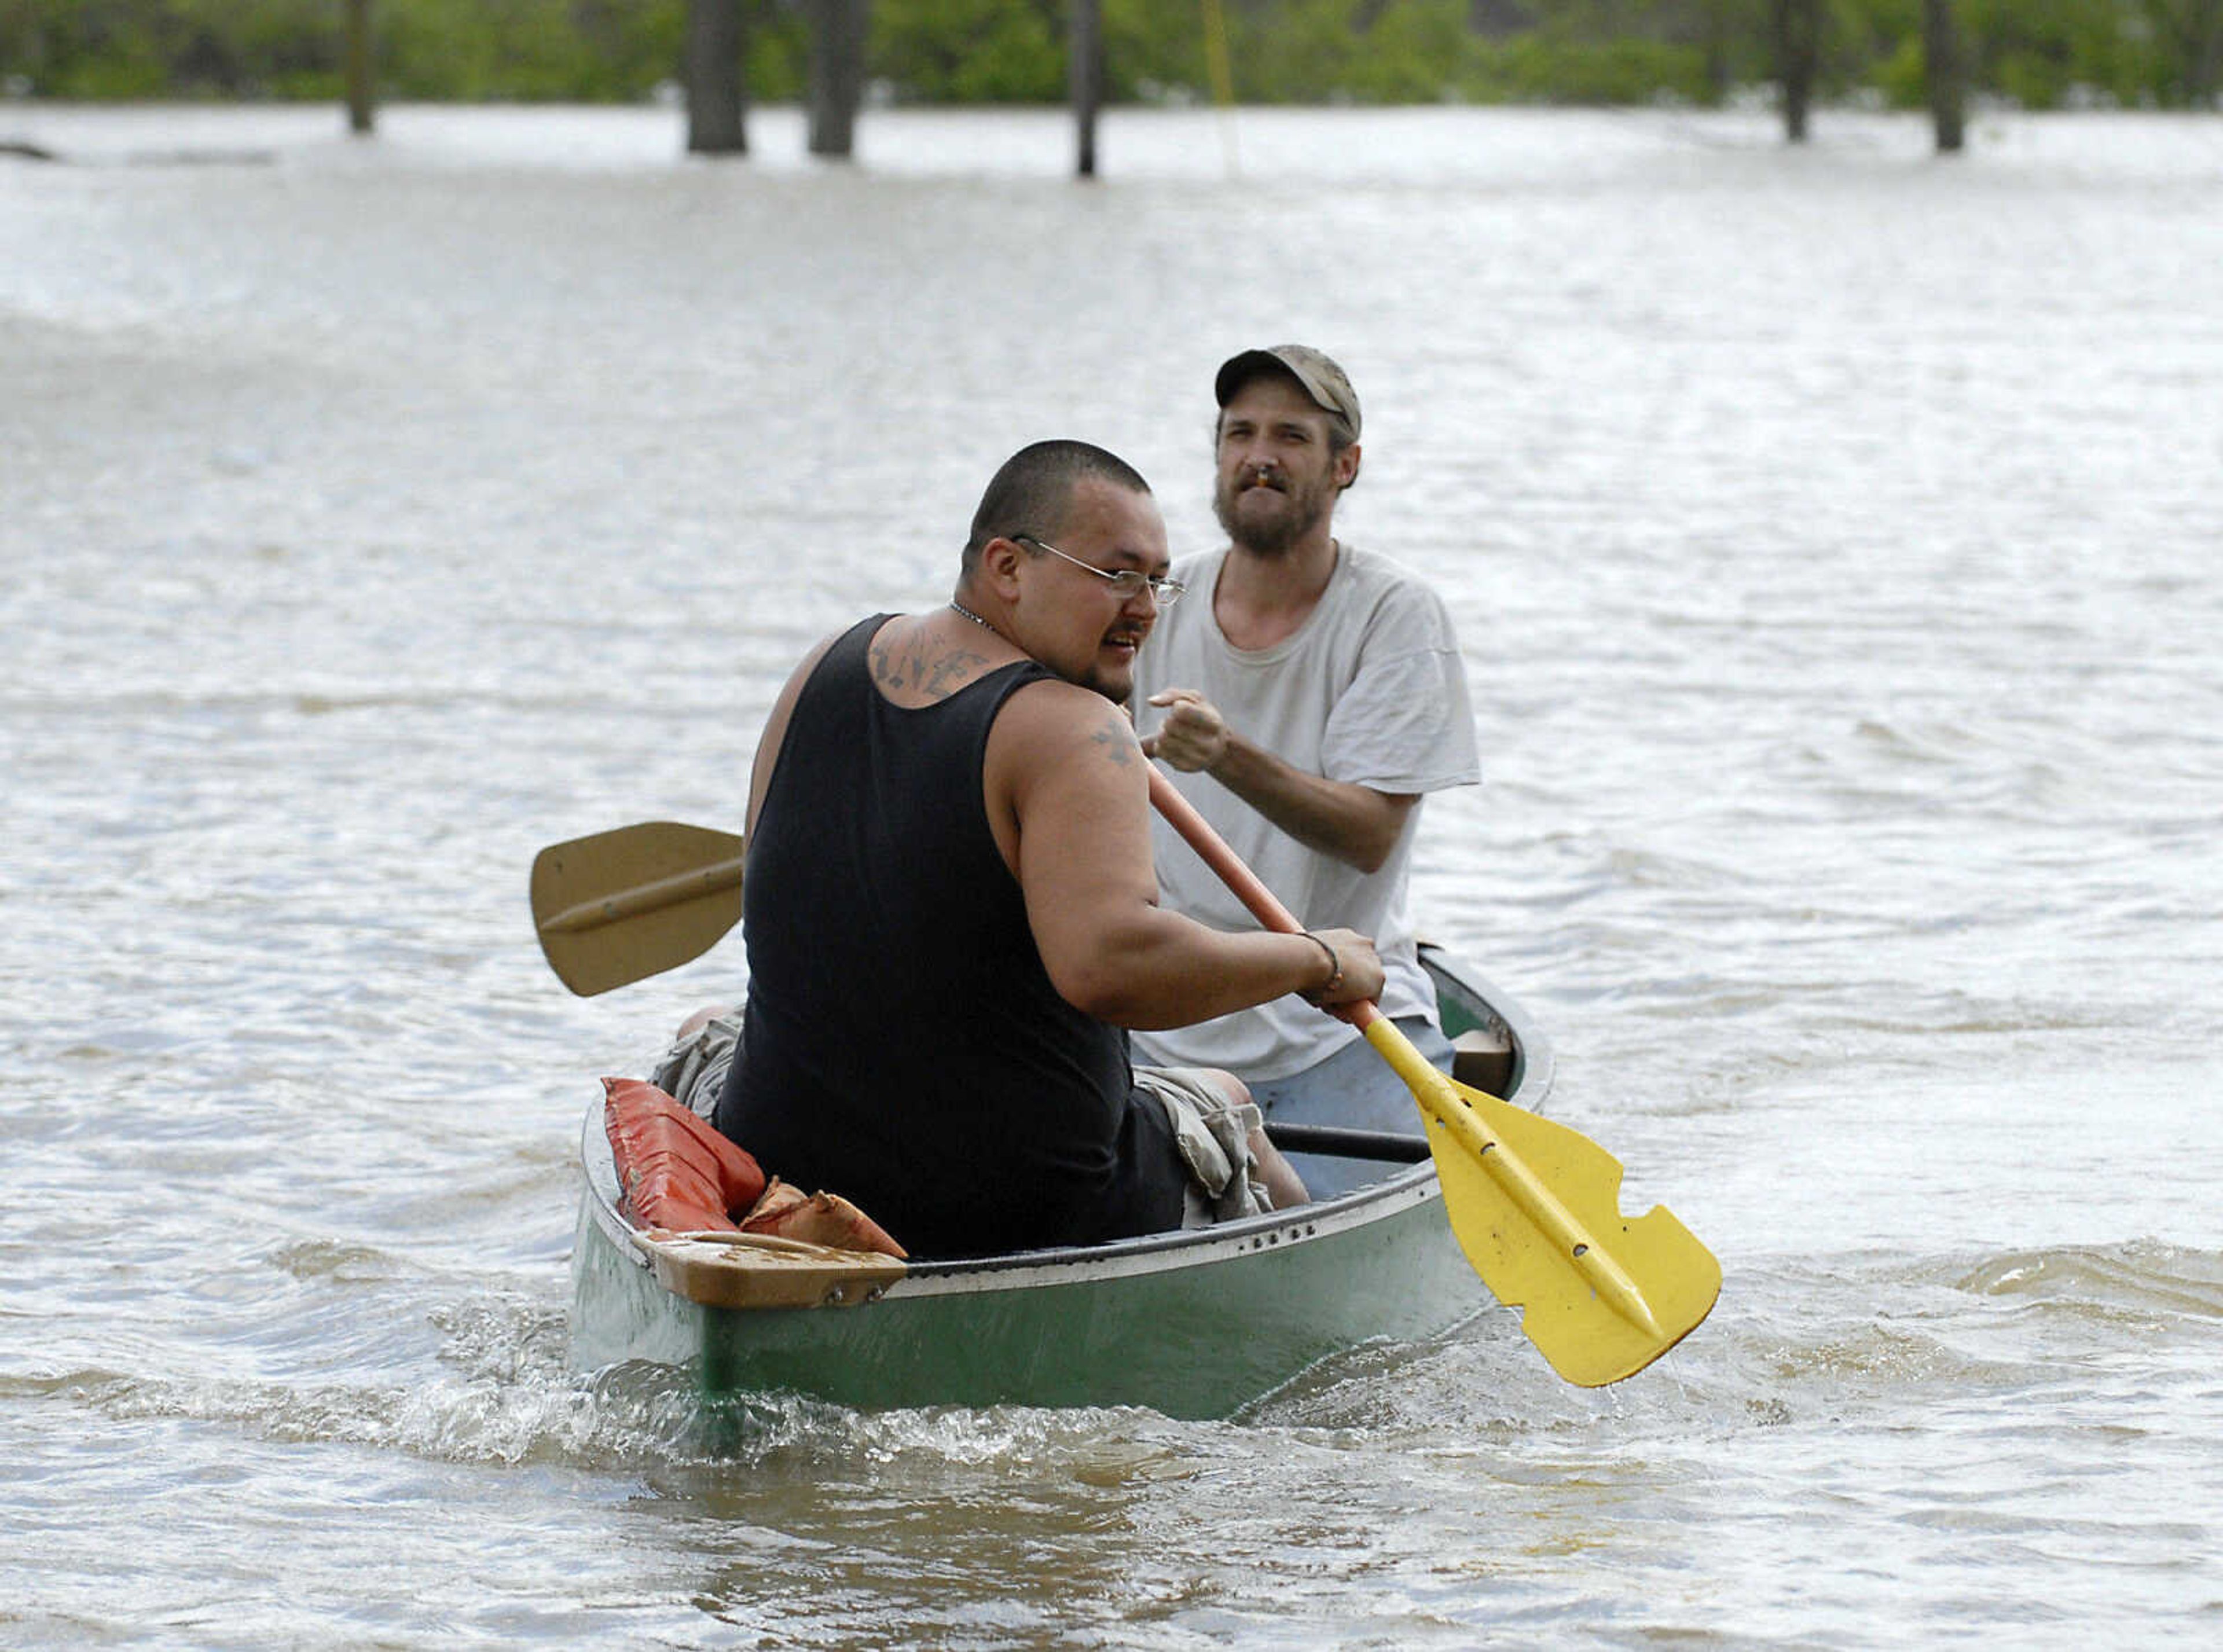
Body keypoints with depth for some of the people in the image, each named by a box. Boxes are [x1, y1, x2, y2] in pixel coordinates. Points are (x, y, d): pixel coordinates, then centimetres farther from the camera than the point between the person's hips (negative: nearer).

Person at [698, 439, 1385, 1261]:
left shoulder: (827, 669, 3)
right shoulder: (1071, 734, -20)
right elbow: (1108, 962, -34)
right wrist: (1315, 961, -21)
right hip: (1039, 1215, -5)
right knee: (1220, 1103, 25)